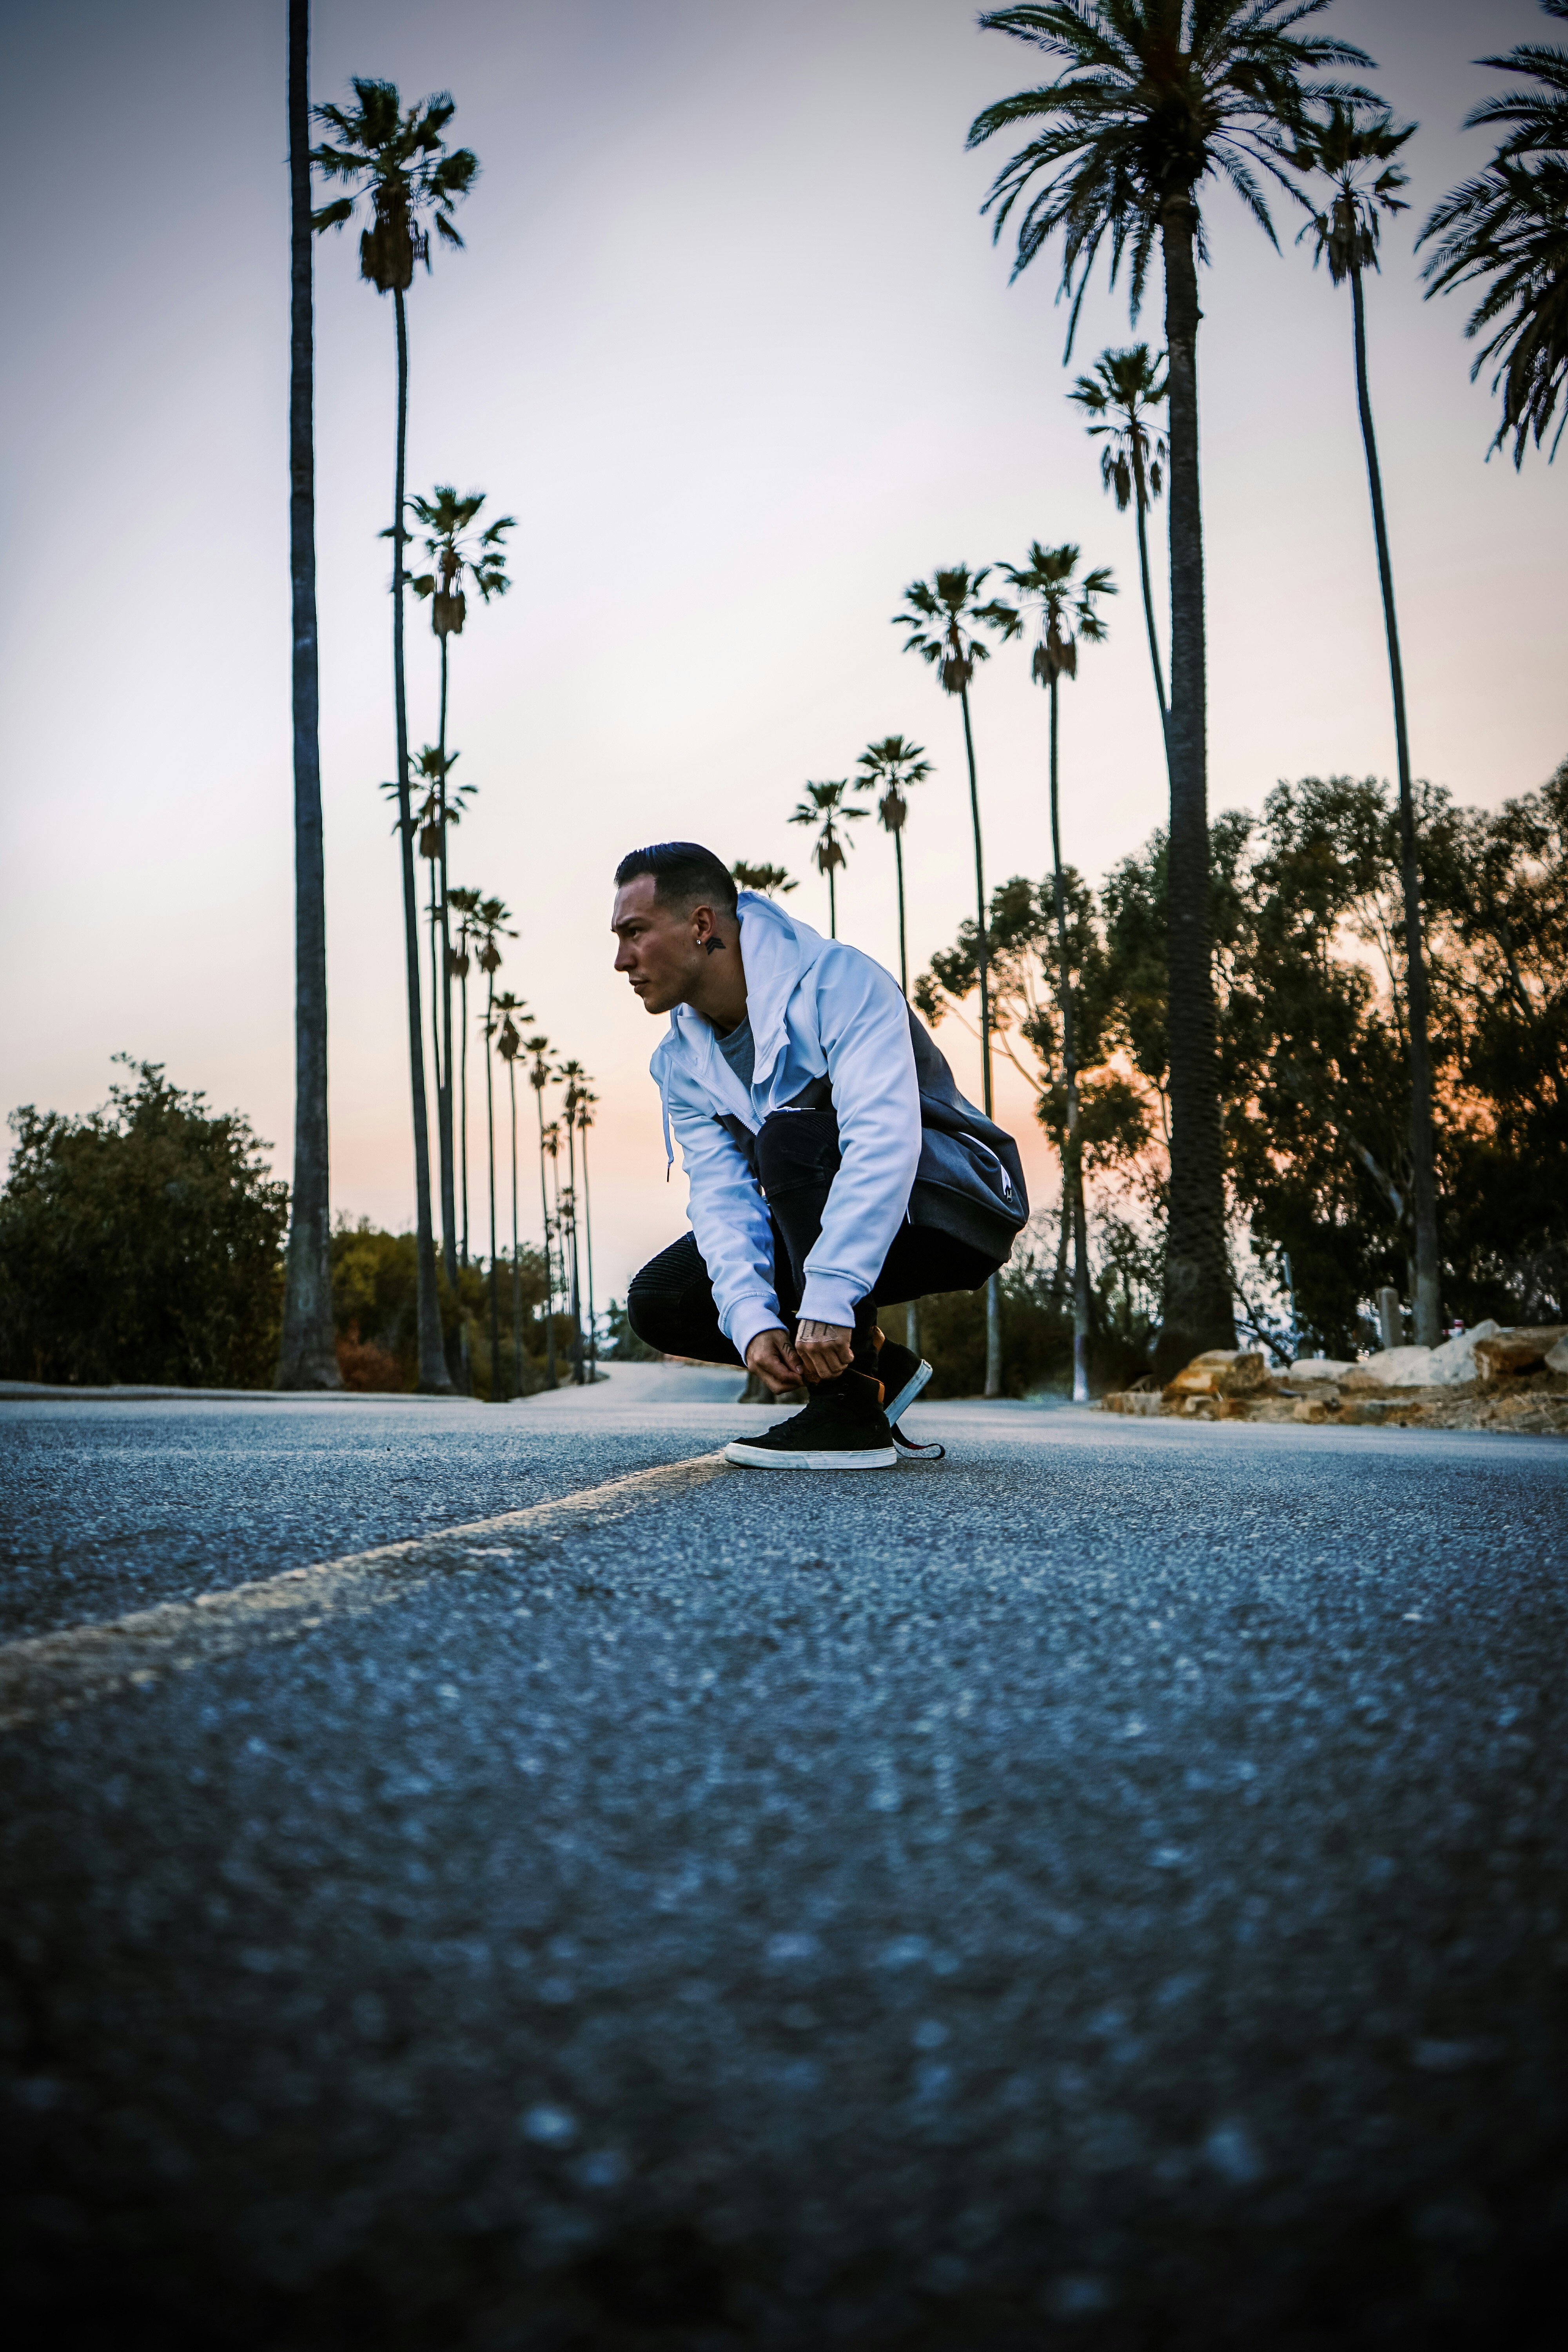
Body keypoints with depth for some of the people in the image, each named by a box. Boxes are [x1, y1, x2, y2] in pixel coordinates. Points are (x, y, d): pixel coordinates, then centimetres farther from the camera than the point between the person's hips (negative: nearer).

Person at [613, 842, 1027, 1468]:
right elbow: (722, 1194, -10)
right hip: (827, 1227, 7)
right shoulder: (681, 1062, -1)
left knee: (791, 1130, -34)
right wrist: (752, 1320, -29)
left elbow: (883, 1139, -35)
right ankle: (875, 1367, 2)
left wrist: (828, 1302, -43)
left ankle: (851, 1410, -29)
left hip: (956, 1207, -7)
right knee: (659, 1300, -8)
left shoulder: (839, 981, -23)